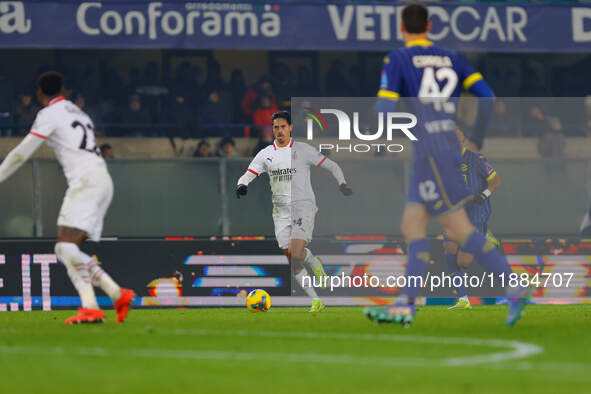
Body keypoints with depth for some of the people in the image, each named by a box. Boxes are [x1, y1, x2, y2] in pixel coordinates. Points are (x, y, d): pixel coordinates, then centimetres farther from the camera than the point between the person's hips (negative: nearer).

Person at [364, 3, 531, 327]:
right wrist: (476, 141, 16)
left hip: (428, 151, -7)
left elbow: (384, 110, -10)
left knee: (458, 228, -7)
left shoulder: (396, 60, -2)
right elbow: (486, 97, 5)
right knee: (411, 226, 9)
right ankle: (406, 305, 3)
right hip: (452, 147, 7)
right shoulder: (451, 59, 14)